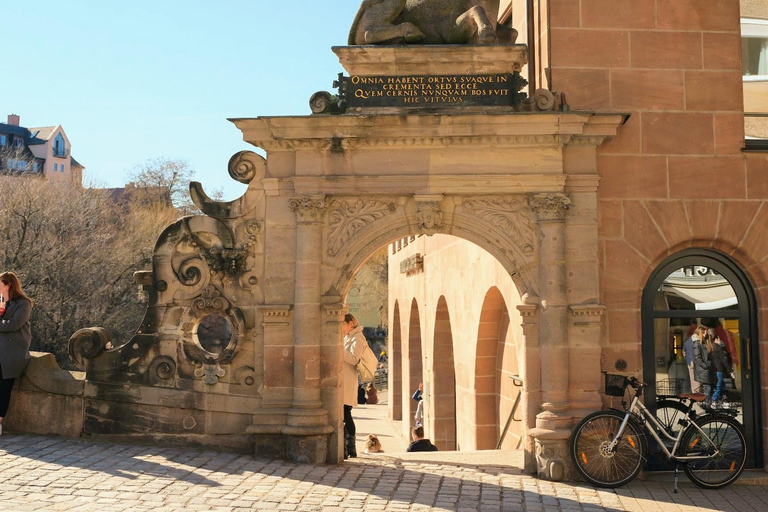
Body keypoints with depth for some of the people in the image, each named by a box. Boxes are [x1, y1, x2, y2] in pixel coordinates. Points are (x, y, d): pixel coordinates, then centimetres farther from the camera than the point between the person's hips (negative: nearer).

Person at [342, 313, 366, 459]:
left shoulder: (357, 338, -7)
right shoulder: (348, 338, 22)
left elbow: (354, 358, -19)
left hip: (347, 382, -10)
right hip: (343, 382, 10)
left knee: (342, 416, -13)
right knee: (346, 416, 11)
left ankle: (343, 450, -13)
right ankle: (351, 448, 16)